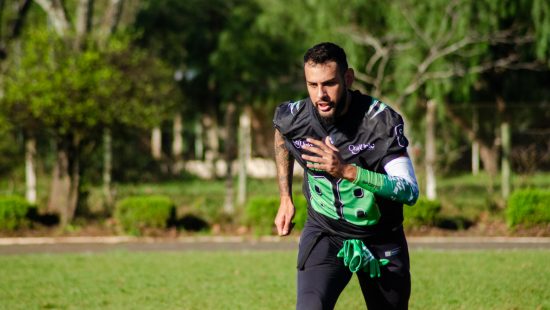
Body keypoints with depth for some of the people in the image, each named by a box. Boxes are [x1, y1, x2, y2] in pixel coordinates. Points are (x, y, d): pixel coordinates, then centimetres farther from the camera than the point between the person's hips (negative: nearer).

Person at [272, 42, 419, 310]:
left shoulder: (382, 120, -23)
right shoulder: (293, 118, -13)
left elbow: (410, 191, -32)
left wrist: (347, 171, -43)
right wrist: (285, 199, 13)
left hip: (381, 242, 0)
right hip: (323, 235, 0)